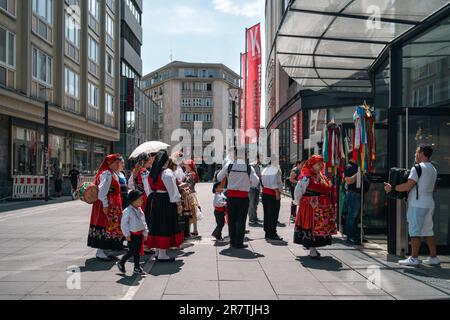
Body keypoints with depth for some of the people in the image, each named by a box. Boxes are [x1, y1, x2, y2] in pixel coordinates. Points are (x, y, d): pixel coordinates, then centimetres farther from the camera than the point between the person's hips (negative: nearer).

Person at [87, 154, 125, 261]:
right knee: (105, 226, -6)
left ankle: (104, 251, 20)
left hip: (112, 205, 10)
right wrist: (105, 205, -23)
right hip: (106, 205, -10)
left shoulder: (112, 174, 17)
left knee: (110, 227, 13)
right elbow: (102, 191, -21)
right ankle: (100, 252, 1)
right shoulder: (106, 174, -15)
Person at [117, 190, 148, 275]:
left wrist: (145, 233, 11)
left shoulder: (140, 210, 9)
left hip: (139, 234, 7)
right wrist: (127, 234, -14)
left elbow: (143, 222, 15)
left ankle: (137, 268, 18)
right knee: (132, 251, -4)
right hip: (132, 235, -7)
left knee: (138, 252, 10)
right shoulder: (127, 211, -15)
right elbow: (124, 224, -13)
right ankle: (121, 263, 17)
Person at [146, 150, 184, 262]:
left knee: (158, 224, 14)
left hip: (155, 200, 8)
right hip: (166, 201, -8)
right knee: (165, 226, -1)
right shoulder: (167, 173, -16)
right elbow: (172, 190, -16)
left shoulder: (153, 172, 8)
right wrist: (178, 203, -9)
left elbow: (152, 188, 12)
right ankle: (162, 254, 3)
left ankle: (158, 252, 24)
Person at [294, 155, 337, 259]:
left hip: (323, 207, 8)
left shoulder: (322, 176, 14)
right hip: (310, 207, -8)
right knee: (311, 227, -4)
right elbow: (297, 191, -8)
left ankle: (313, 247, 24)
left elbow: (327, 190, 20)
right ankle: (312, 251, 0)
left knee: (319, 227, 11)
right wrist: (299, 203, 0)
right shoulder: (306, 177, -10)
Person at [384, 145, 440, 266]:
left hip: (418, 204, -9)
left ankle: (414, 258, -2)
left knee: (415, 231, -5)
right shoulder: (433, 169, 16)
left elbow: (408, 186, -19)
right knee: (428, 231, 13)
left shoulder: (418, 168, -13)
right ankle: (433, 257, 17)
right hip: (429, 203, 9)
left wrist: (391, 188, -10)